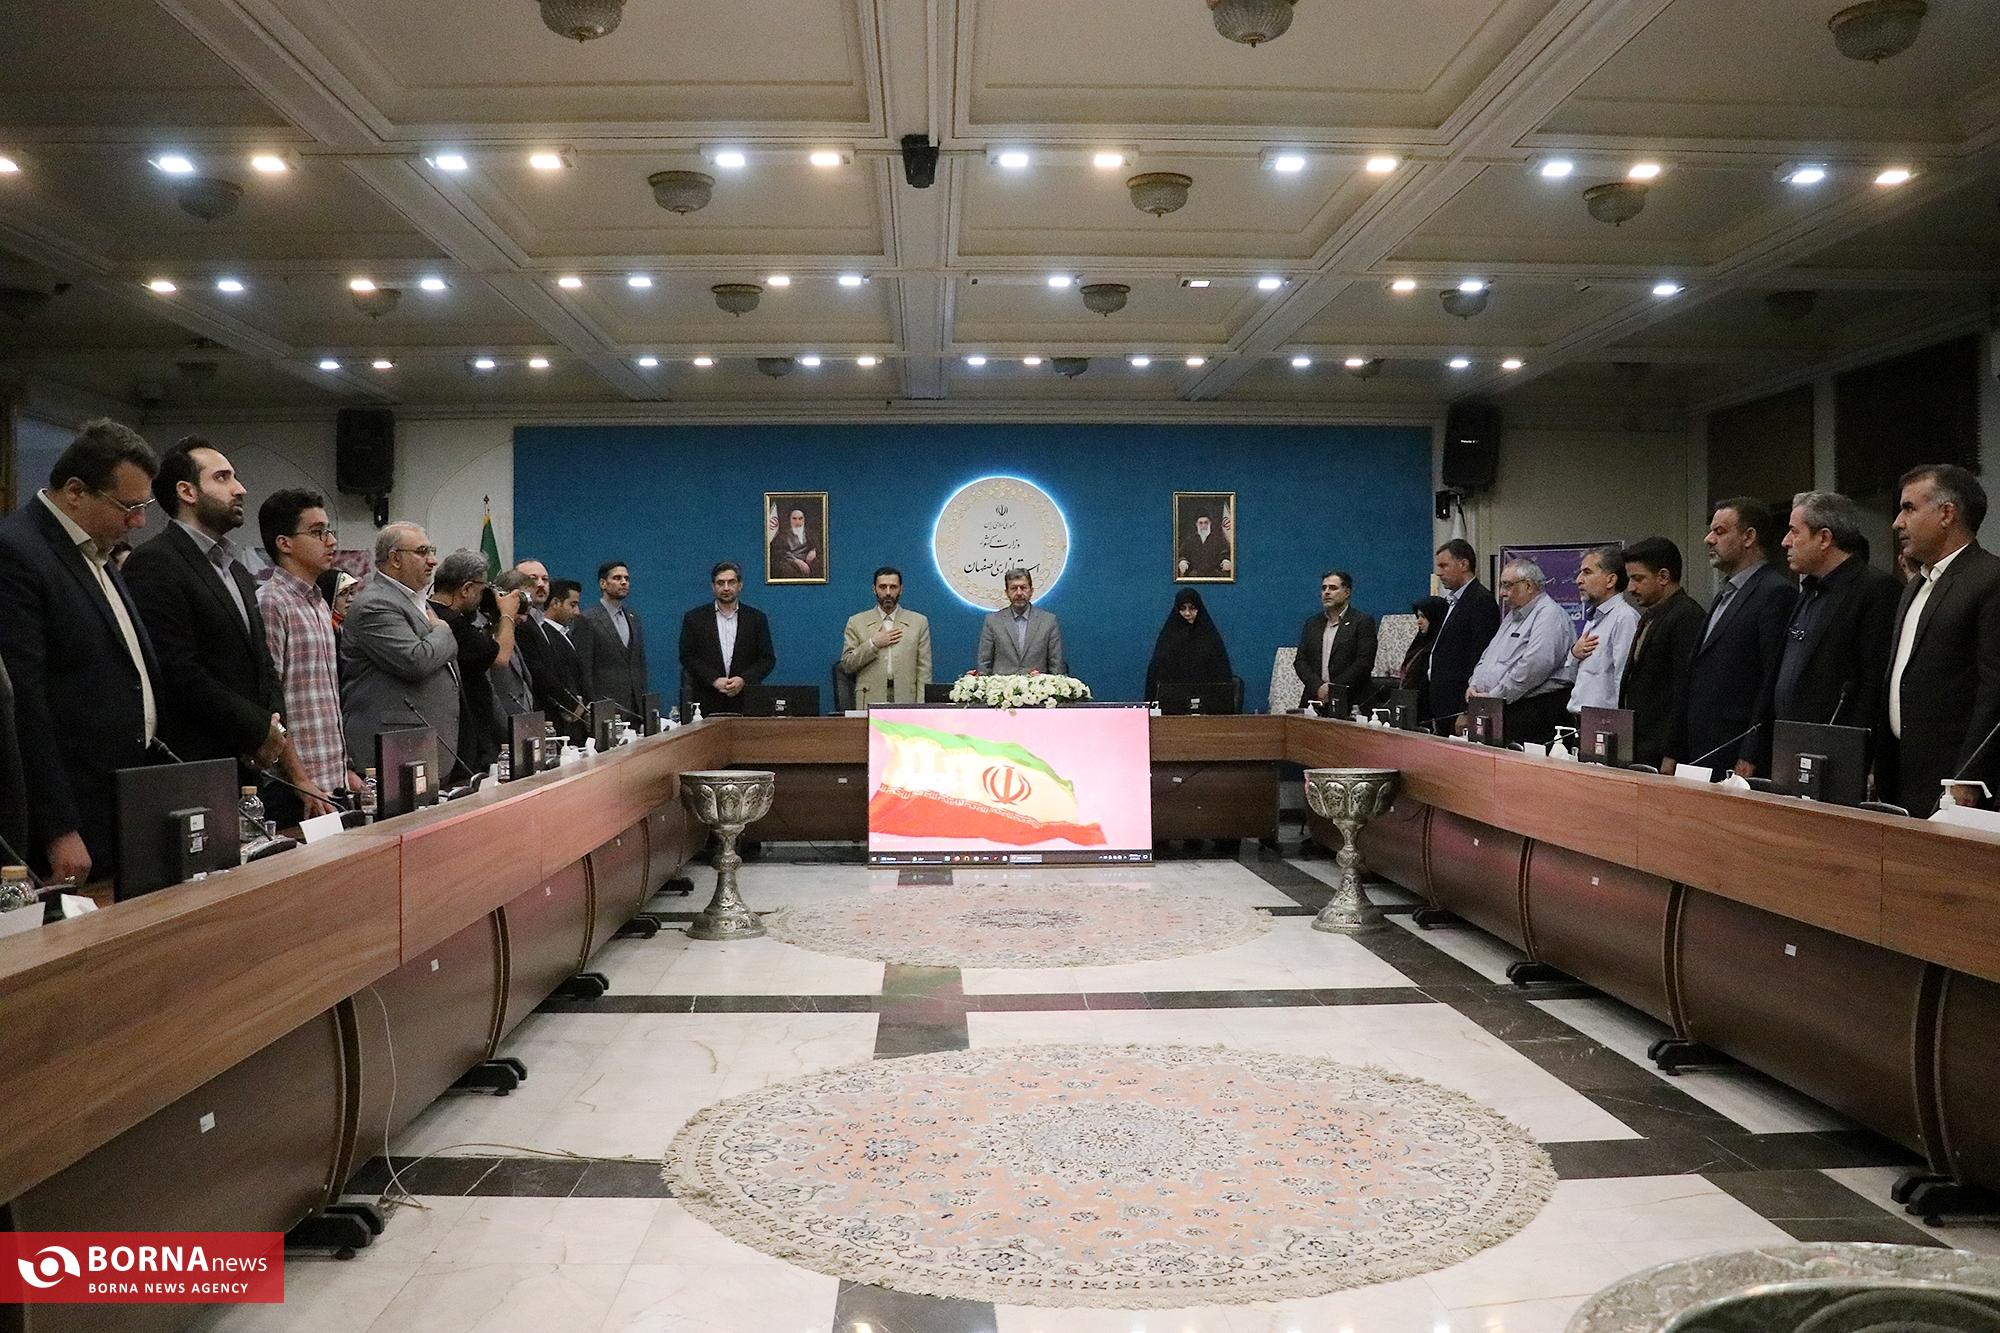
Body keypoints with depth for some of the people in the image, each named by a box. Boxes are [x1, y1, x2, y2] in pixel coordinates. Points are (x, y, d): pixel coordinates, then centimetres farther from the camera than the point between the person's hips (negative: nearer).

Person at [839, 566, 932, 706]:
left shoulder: (919, 622, 12)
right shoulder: (856, 622, 12)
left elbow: (924, 671, 8)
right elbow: (846, 665, 7)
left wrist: (920, 709, -2)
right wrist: (873, 644, -4)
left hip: (906, 701, 0)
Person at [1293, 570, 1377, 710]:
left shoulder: (1363, 621, 1)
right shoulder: (1312, 624, 16)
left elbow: (1364, 662, -8)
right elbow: (1300, 661, 10)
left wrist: (1333, 689, -13)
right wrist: (1318, 686, -7)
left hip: (1350, 702, -4)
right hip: (1314, 701, 4)